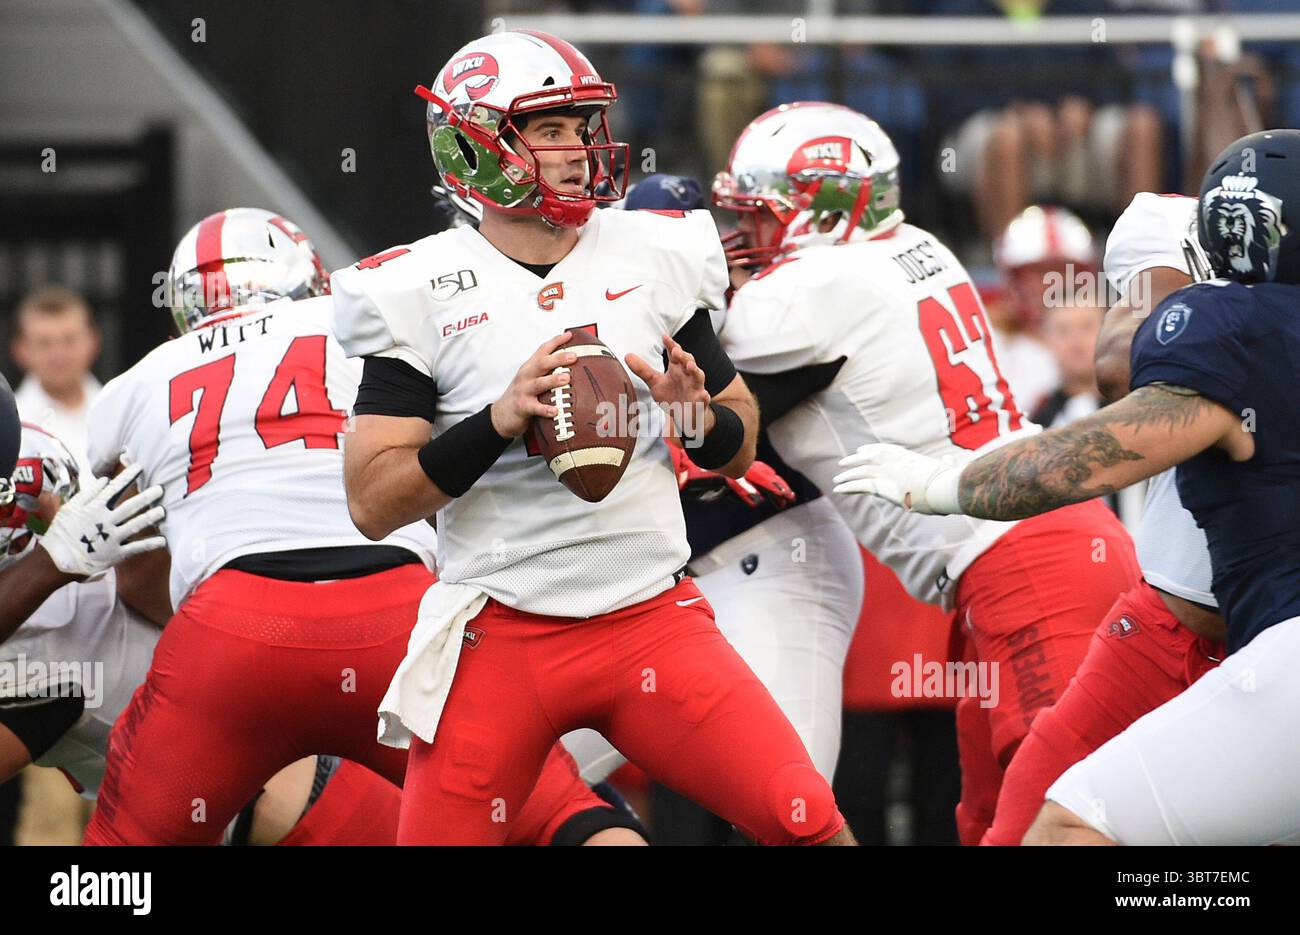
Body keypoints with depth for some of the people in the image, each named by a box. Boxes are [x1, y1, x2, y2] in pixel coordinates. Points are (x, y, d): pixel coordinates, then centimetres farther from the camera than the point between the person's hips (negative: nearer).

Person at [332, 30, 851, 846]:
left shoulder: (655, 257, 6)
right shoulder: (421, 292, -3)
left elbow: (742, 448, 15)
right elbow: (373, 503, -8)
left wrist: (696, 413, -8)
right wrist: (501, 419, -20)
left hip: (653, 618, 2)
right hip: (501, 638, -2)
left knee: (809, 826, -11)